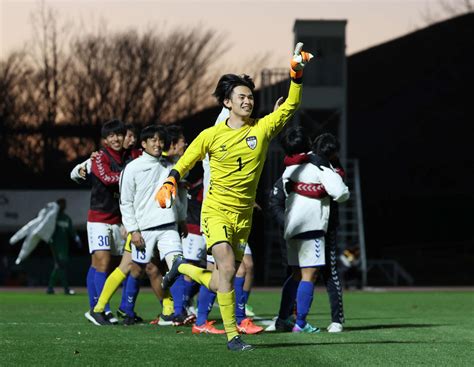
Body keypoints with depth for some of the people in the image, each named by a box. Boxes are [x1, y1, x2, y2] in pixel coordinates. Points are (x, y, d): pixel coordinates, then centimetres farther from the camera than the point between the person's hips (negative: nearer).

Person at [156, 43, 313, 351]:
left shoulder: (262, 128, 1)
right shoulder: (212, 135, -2)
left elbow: (291, 105, -2)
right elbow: (185, 162, 8)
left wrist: (297, 74, -15)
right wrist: (169, 183, -9)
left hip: (244, 217, 3)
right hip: (216, 212, -3)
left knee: (220, 283, 8)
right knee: (227, 270, -21)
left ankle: (183, 268, 39)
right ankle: (232, 335, -13)